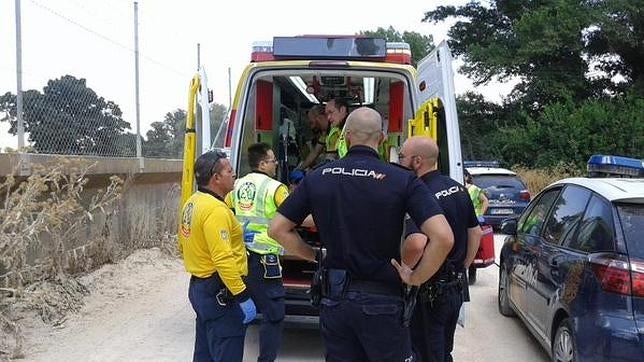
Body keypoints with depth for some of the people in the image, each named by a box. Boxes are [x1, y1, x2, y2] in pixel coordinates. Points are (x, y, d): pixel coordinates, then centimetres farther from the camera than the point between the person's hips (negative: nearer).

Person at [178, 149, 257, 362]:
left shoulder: (192, 204, 9)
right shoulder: (215, 209, -22)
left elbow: (183, 246, 18)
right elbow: (223, 260, -28)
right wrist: (243, 297, -24)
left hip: (198, 287, 10)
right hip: (220, 293, -10)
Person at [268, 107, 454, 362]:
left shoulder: (317, 178, 0)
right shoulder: (402, 180, -10)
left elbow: (277, 229, 3)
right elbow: (443, 238, -21)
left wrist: (315, 256, 10)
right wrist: (415, 278, -8)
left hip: (333, 299, 3)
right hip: (381, 301, -3)